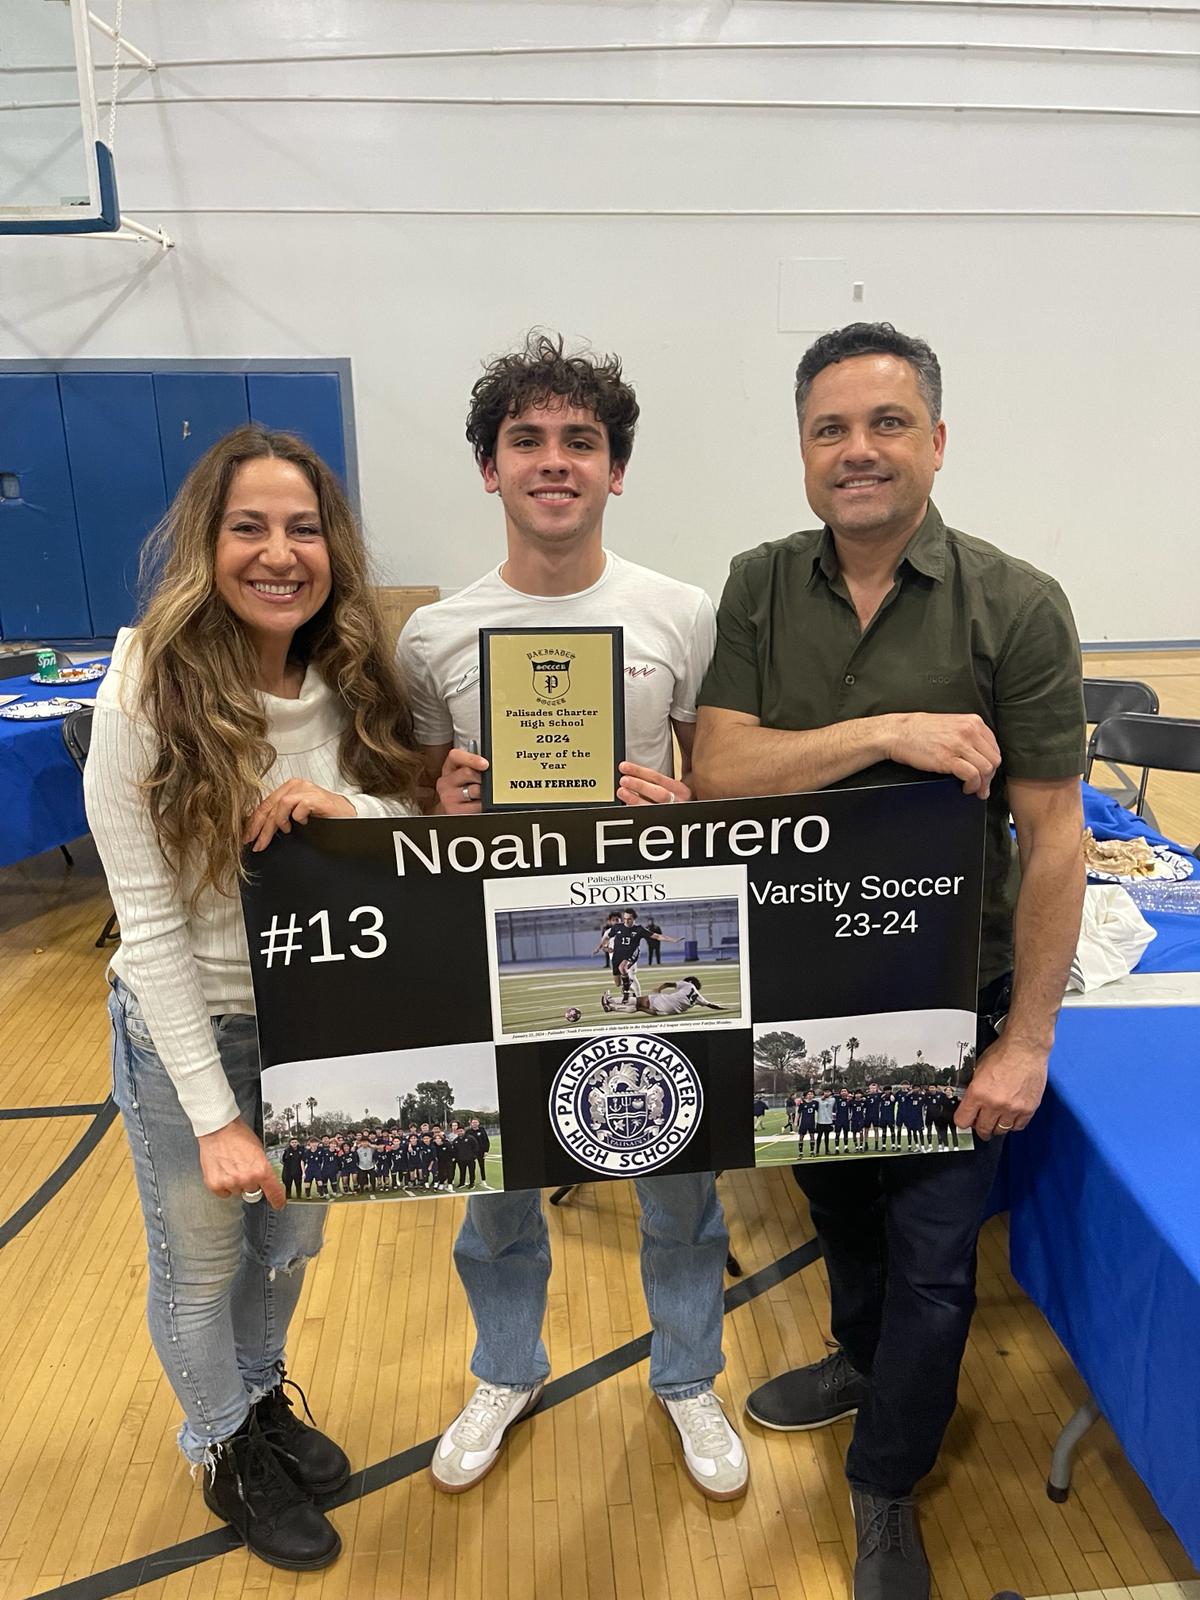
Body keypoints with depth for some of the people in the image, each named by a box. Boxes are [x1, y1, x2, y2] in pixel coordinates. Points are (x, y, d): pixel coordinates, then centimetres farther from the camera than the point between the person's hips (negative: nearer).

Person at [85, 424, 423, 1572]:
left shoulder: (353, 685, -7)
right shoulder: (146, 696, -20)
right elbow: (149, 925, -19)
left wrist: (347, 810, -26)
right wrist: (215, 1114, -18)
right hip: (184, 1029, -4)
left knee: (291, 1241, 25)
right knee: (201, 1264, 19)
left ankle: (261, 1396, 56)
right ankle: (225, 1448, 49)